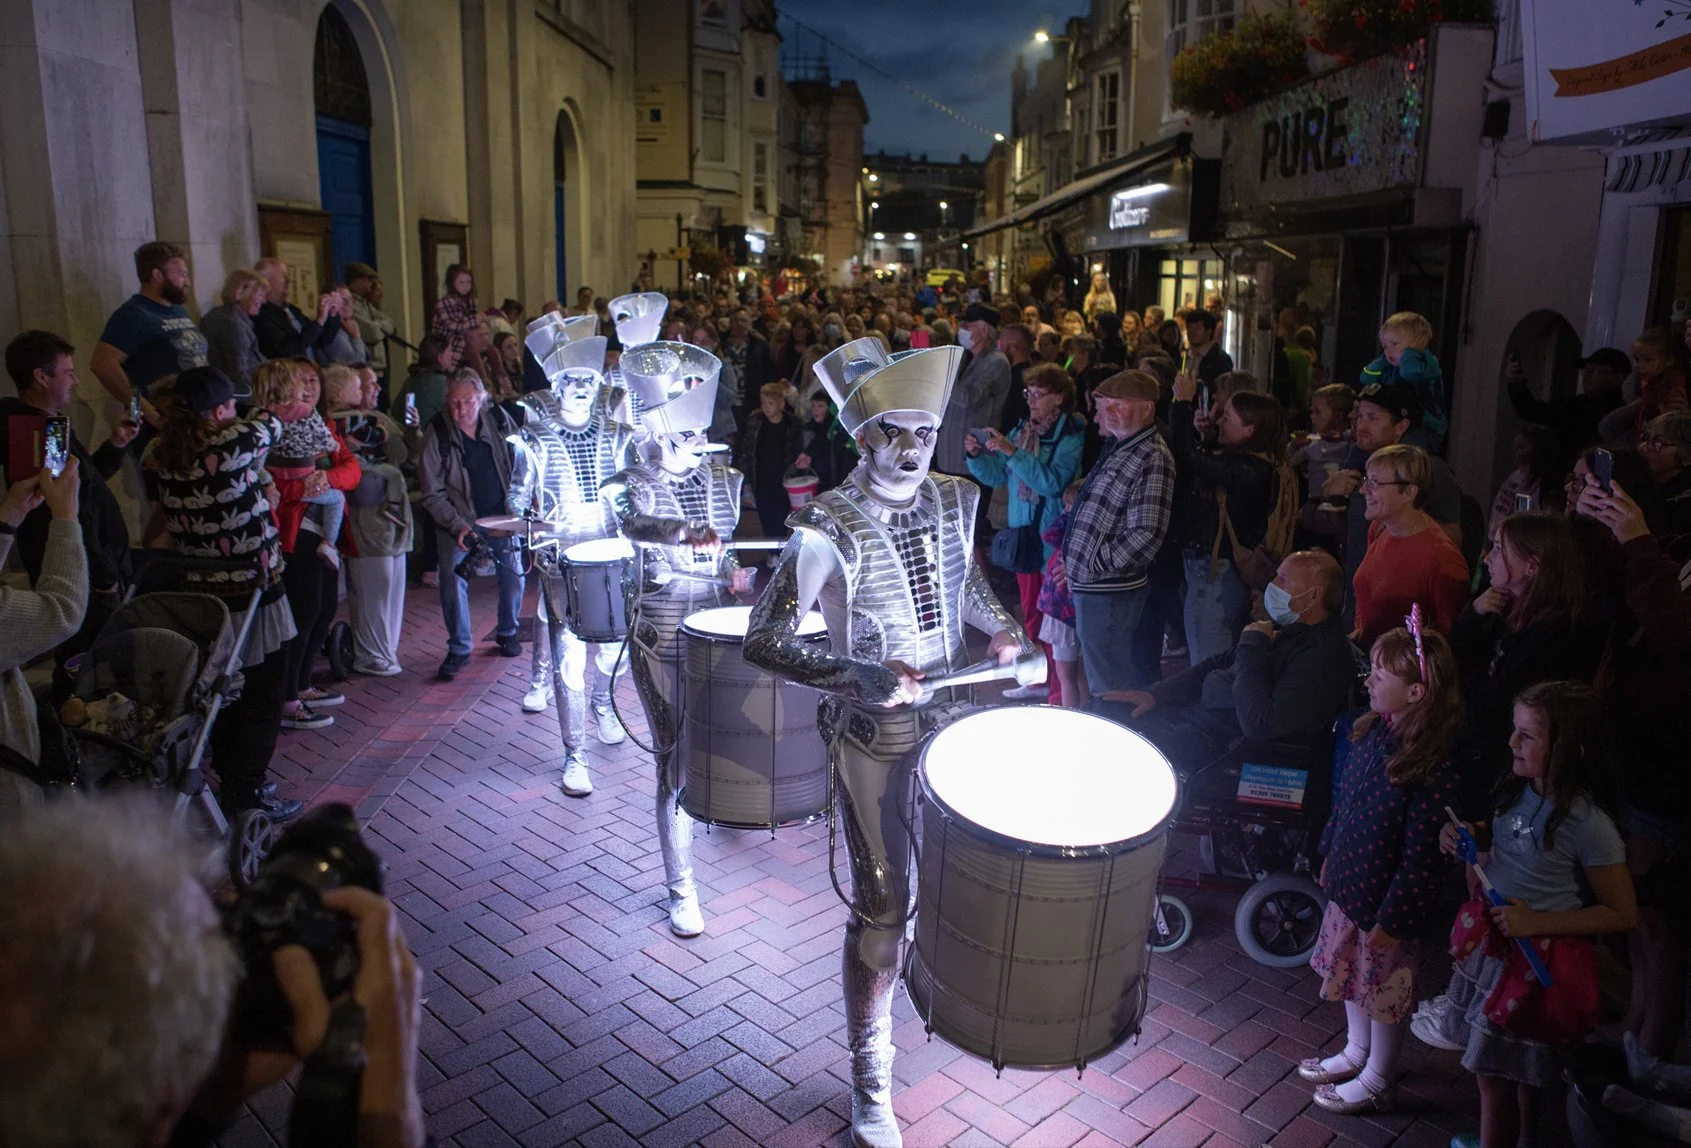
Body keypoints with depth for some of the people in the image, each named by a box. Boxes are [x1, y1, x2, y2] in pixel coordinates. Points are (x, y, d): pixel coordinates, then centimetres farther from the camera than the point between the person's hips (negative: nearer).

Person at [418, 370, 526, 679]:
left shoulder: (499, 419, -6)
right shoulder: (437, 433, -14)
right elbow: (432, 493, -11)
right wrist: (458, 526, -23)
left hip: (501, 515, 3)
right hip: (459, 520, -2)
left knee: (513, 574, 3)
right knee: (453, 579, -13)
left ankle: (507, 633, 29)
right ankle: (458, 649, 3)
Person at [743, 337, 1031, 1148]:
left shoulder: (952, 502, -2)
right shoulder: (827, 530, -21)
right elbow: (764, 644, -22)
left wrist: (999, 626, 1)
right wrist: (866, 679, -31)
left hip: (951, 719, 5)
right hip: (875, 740, -5)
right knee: (882, 905, 3)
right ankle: (870, 1082, 23)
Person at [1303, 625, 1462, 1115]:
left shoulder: (1432, 770, -30)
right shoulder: (1371, 730, -6)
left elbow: (1421, 855, -24)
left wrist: (1392, 918, -18)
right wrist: (1329, 856, 17)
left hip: (1387, 900, -8)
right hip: (1349, 883, 8)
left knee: (1384, 987, 13)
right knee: (1349, 970, 25)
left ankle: (1377, 1082, 36)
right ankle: (1356, 1051, 49)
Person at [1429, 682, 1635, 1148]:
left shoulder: (1587, 824, -23)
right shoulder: (1518, 792, -4)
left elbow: (1622, 914, -16)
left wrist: (1537, 923, -22)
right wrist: (1468, 835, -5)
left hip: (1538, 960, -7)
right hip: (1494, 943, 7)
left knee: (1494, 1074, 3)